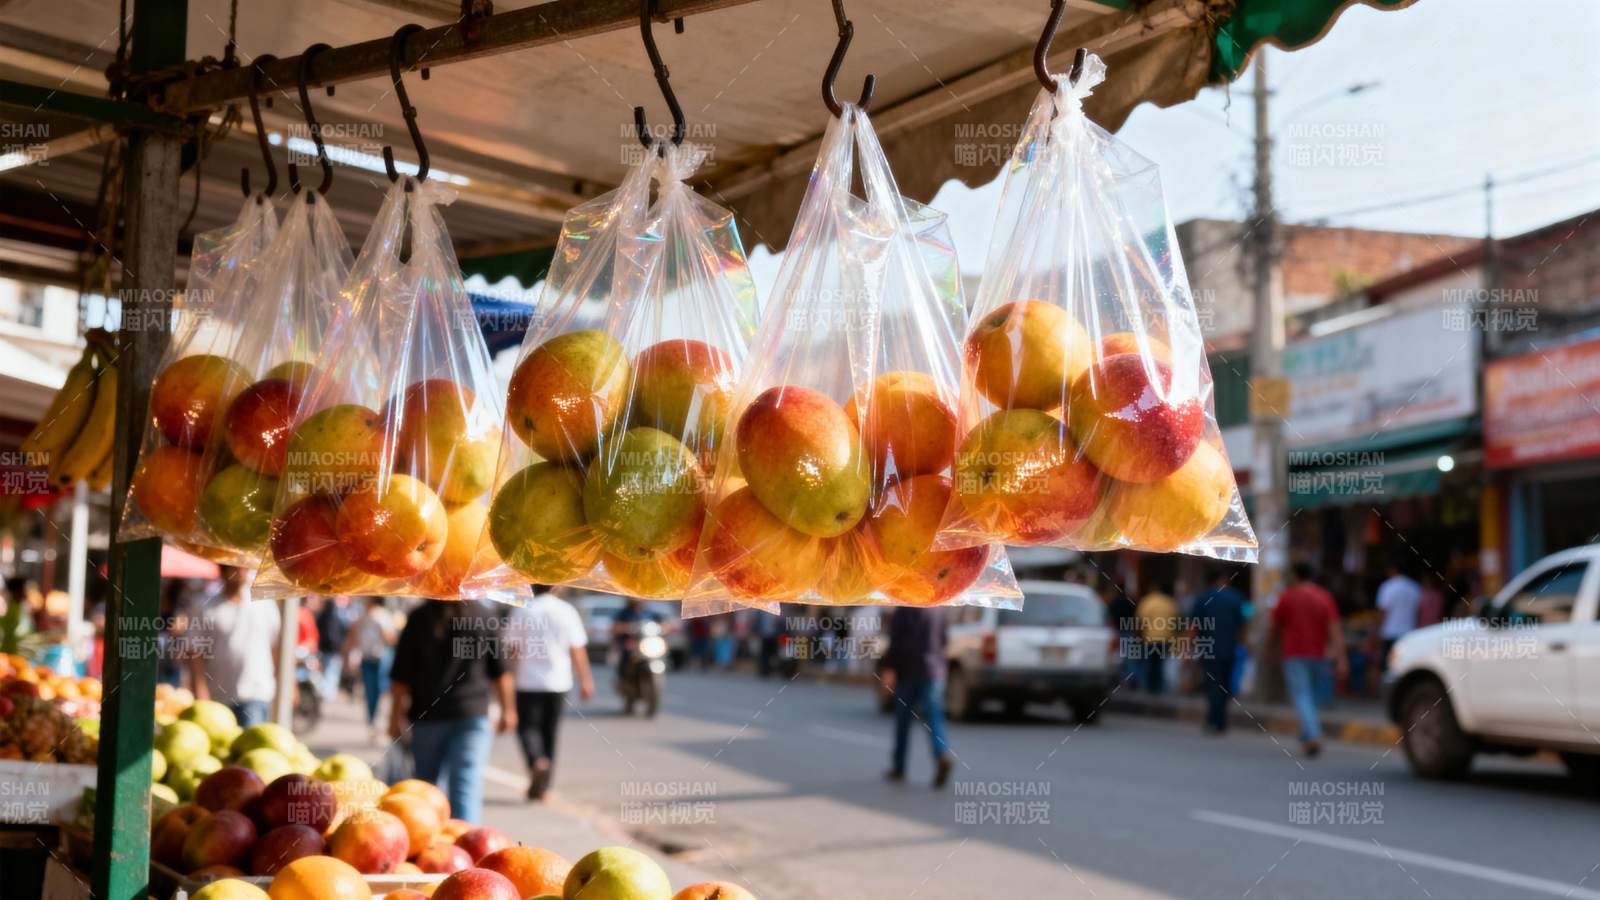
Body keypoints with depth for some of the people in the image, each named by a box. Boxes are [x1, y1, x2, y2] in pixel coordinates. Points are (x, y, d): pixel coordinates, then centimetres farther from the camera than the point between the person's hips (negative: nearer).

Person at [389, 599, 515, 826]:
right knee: (466, 785, -4)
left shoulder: (419, 618, -4)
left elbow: (400, 677, -2)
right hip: (472, 713, -1)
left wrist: (396, 717, 8)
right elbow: (500, 673, 3)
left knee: (429, 783, 15)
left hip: (426, 715, 1)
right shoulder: (487, 615, -3)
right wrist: (507, 711, 15)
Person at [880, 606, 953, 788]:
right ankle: (943, 754, -27)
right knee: (933, 718, -2)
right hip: (934, 671, 4)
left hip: (908, 671, -3)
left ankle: (898, 768, 15)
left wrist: (889, 669, -12)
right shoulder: (938, 609, 8)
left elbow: (895, 643, -14)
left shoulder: (902, 610, -8)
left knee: (903, 719, 8)